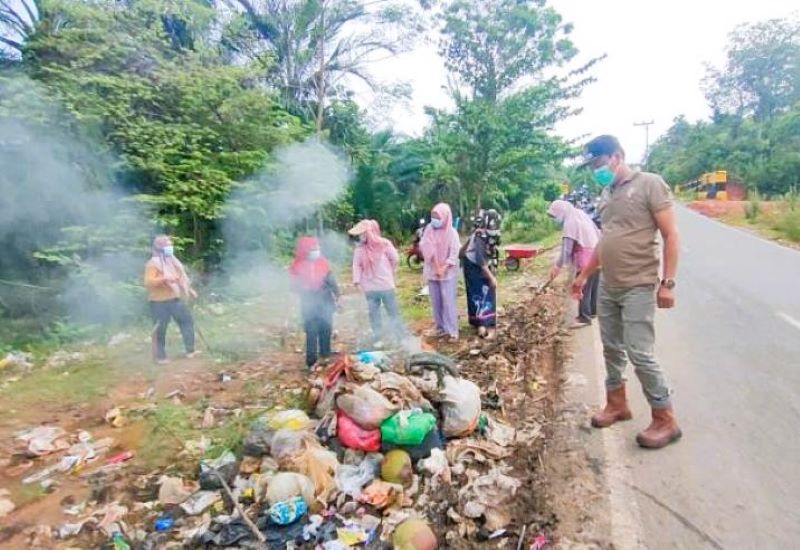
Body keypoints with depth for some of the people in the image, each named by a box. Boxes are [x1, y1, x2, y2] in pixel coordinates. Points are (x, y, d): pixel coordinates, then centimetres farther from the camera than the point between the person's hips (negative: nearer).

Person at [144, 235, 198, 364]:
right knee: (160, 329, 1)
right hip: (160, 301, -8)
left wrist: (190, 290, 21)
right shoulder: (153, 263, -11)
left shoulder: (173, 260, 13)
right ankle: (160, 356, 13)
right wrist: (164, 279, -31)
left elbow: (182, 277, 23)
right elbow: (148, 282, -21)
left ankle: (190, 350, 11)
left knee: (187, 320, 5)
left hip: (175, 299, 8)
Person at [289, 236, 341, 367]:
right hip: (309, 304, -4)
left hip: (325, 302, 4)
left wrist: (336, 296, 2)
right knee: (312, 332, -5)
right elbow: (296, 286, -2)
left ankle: (326, 354, 32)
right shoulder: (297, 266, -8)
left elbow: (331, 281, 6)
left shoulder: (323, 262, 1)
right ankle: (311, 361, 3)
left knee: (326, 329, 13)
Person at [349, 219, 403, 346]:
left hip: (386, 285, -2)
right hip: (370, 287, 2)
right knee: (374, 314, 9)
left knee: (393, 312, 8)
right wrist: (357, 281, -8)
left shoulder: (384, 244, -9)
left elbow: (395, 259, 0)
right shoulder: (359, 249, 0)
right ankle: (378, 339, 21)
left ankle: (400, 337, 19)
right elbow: (357, 265, 3)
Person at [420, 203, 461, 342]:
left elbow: (455, 253, -12)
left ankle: (452, 330, 0)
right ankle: (441, 327, 23)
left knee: (448, 301, -6)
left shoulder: (452, 233, -10)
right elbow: (423, 247, -2)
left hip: (448, 273, -5)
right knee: (436, 301, 11)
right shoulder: (429, 229, 1)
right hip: (432, 271, 5)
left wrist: (444, 267, -19)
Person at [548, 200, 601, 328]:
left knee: (582, 288, -3)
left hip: (586, 257, -10)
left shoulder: (570, 222, -14)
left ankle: (584, 317, 1)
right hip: (596, 254, 10)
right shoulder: (581, 214, 13)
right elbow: (597, 233, 18)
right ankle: (592, 310, 29)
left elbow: (566, 247, -20)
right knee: (593, 285, 18)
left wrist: (558, 266, -19)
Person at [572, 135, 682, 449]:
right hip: (607, 287, 7)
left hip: (638, 288, -7)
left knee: (640, 354, -5)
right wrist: (584, 275, 21)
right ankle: (617, 404, 31)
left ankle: (665, 420, 11)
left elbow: (670, 235, -11)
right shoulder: (606, 194, 12)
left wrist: (667, 282, -16)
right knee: (612, 348, 14)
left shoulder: (649, 184, -8)